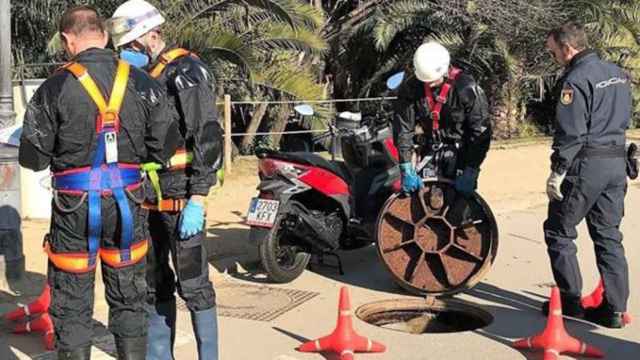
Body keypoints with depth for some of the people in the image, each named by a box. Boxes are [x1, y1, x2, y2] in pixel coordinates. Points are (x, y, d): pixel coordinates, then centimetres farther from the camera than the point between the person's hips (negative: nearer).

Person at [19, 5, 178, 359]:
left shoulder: (56, 87, -9)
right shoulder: (142, 84, -2)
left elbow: (33, 157, -5)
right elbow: (165, 149, -1)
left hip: (74, 206, -2)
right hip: (127, 204, 3)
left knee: (72, 306, 10)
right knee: (128, 302, 16)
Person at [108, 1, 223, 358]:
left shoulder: (186, 72, -11)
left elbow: (208, 137, -17)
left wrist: (197, 200, -21)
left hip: (181, 198, -8)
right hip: (150, 199, 8)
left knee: (193, 284, -5)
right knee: (154, 283, 14)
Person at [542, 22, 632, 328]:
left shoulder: (576, 79, -14)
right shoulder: (618, 73, 12)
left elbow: (570, 132, -19)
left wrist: (557, 172, -15)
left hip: (586, 164, -8)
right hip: (617, 163, 8)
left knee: (559, 231, 6)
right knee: (609, 235, 11)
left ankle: (570, 300, 8)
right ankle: (614, 308, 11)